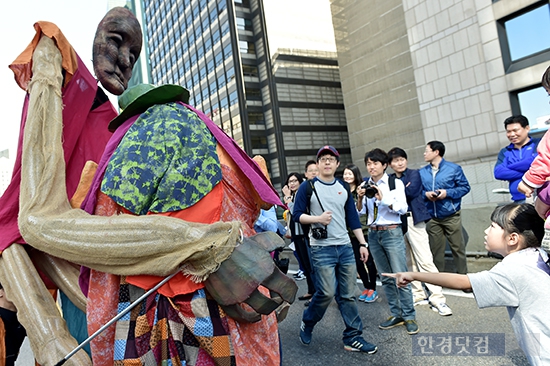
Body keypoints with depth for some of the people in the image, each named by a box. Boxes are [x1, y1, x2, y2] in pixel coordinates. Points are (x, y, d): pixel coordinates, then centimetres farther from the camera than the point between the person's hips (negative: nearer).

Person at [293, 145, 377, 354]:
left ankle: (352, 337, 17)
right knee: (327, 292, -7)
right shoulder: (308, 187, -2)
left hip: (345, 247, 5)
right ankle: (307, 323, 19)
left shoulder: (343, 187, 11)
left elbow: (352, 217, 12)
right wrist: (318, 218, -20)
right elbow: (297, 215, -5)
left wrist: (362, 243, 8)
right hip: (321, 249, -5)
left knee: (348, 295, 7)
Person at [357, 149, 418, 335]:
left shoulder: (395, 183, -2)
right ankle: (396, 314, 21)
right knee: (386, 278, 10)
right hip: (373, 234, 4)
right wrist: (360, 198, -12)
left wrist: (383, 198, -22)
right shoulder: (365, 185, 7)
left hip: (392, 233, -4)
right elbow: (361, 212, 7)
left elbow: (402, 208, -10)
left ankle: (409, 317, 8)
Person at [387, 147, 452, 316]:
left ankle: (438, 298, -4)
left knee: (425, 260, -8)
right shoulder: (390, 180, 15)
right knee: (409, 262, 9)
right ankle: (418, 294, 20)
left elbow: (411, 192, -12)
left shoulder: (414, 174, 3)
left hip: (413, 220, -4)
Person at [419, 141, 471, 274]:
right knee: (436, 250, 9)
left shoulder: (454, 168, -2)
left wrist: (448, 193, -14)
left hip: (451, 216, -3)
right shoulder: (422, 172, 6)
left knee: (458, 247, 2)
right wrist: (425, 194, -11)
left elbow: (465, 187, -1)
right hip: (431, 218, 3)